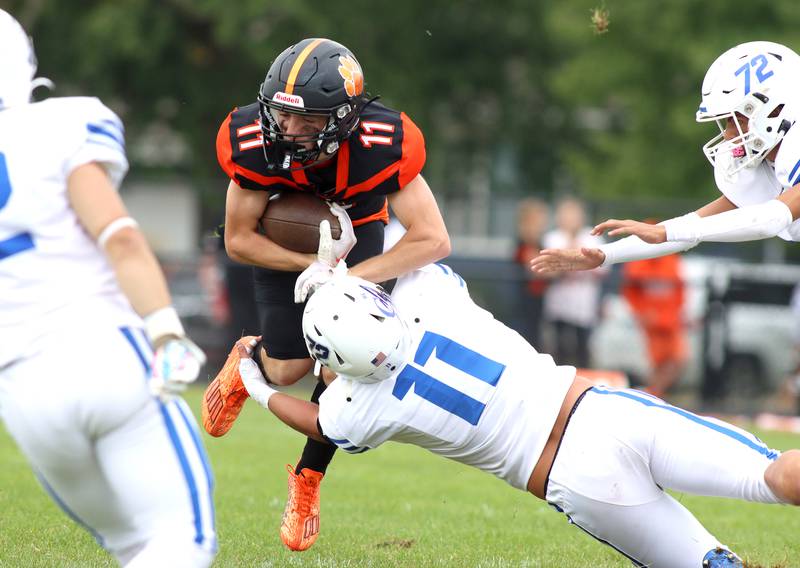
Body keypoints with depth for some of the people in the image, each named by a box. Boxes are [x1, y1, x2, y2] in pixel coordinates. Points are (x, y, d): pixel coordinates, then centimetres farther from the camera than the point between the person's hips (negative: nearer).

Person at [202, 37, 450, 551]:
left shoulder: (382, 145, -39)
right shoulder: (254, 143, -35)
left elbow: (433, 240, -38)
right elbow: (239, 240, -22)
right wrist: (313, 264, -32)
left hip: (358, 229, 0)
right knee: (288, 369, -7)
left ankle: (308, 478, 14)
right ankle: (246, 363, 32)